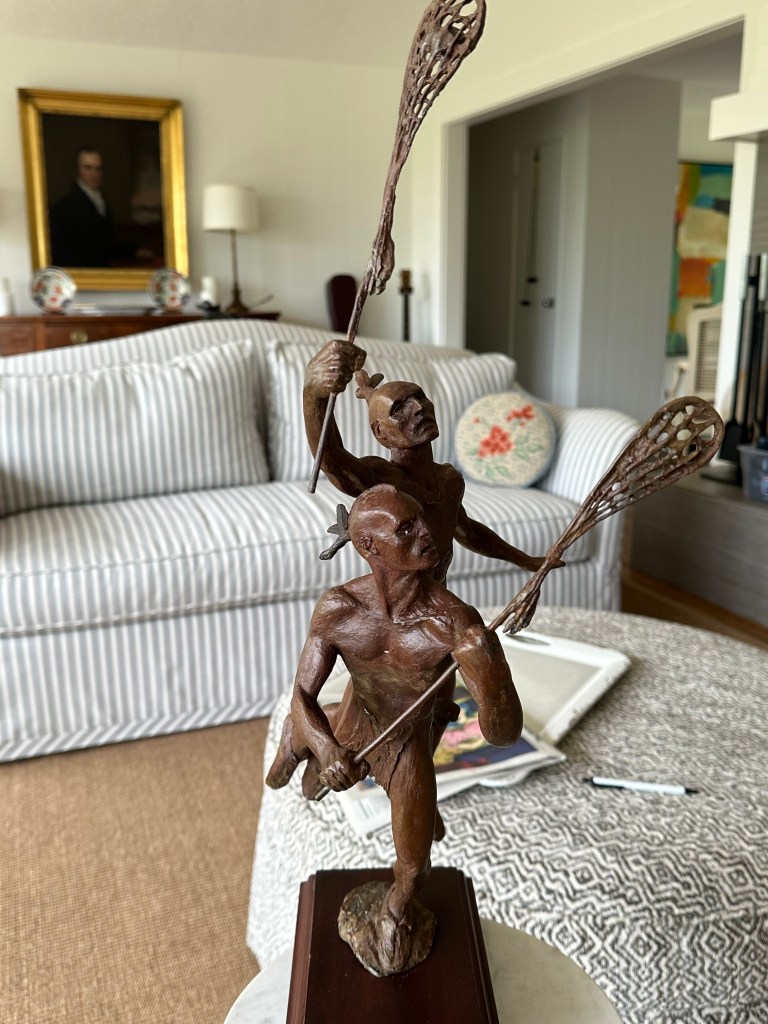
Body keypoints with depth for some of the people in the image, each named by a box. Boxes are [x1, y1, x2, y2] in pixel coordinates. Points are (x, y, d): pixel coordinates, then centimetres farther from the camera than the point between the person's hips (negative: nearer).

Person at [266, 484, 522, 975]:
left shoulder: (457, 621, -42)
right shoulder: (337, 608, -33)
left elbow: (505, 734, -44)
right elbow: (302, 696, -24)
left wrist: (488, 669, -67)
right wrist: (324, 747, -47)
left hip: (410, 745, -2)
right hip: (348, 730, 2)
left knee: (413, 872, 9)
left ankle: (394, 910, 49)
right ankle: (294, 739, 72)